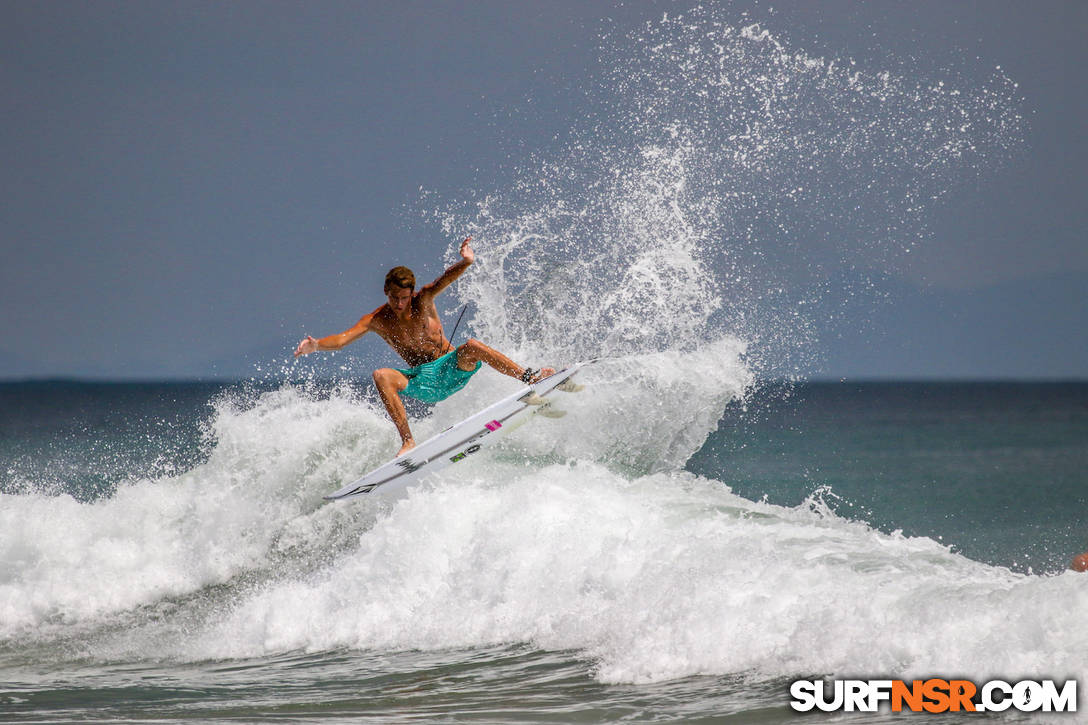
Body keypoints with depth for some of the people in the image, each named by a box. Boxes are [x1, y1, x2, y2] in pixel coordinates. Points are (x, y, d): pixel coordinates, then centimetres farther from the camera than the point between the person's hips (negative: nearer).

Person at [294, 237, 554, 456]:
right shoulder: (377, 320, -4)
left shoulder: (422, 301, -7)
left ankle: (530, 377, -21)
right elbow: (343, 338, -13)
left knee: (472, 347, -32)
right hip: (421, 382, 1)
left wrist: (465, 263, -46)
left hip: (450, 369, -1)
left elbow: (444, 280, -26)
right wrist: (316, 345, -34)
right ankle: (407, 441, -33)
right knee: (382, 376, -27)